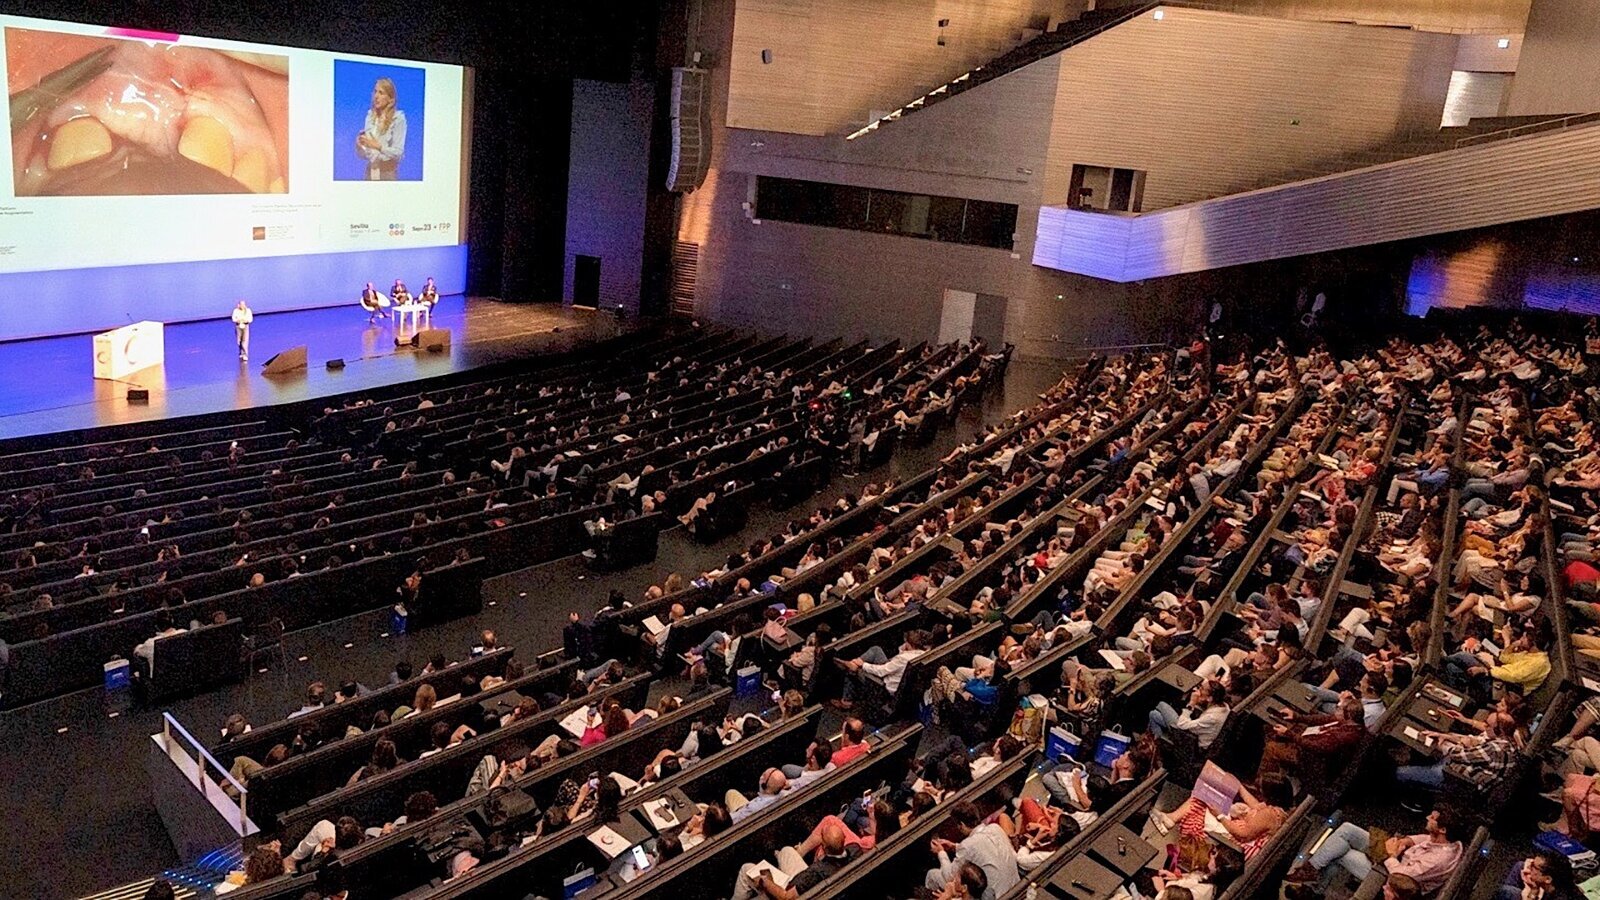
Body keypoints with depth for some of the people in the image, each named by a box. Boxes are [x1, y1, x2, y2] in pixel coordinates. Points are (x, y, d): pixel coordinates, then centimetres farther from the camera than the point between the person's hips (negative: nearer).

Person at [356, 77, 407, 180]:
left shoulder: (398, 118, -8)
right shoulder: (370, 117, 7)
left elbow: (398, 152, -13)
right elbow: (363, 155, 8)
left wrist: (377, 146, -23)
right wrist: (359, 145, -11)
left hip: (388, 172, -4)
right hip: (371, 170, 4)